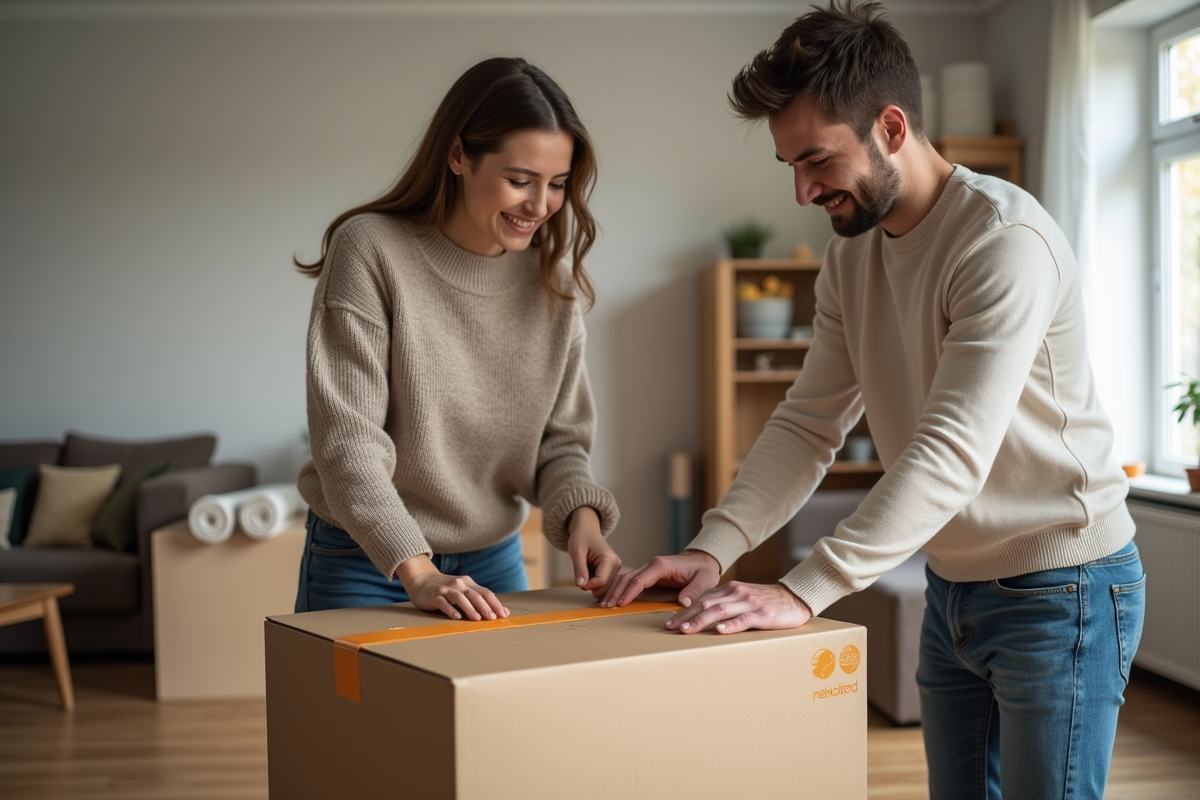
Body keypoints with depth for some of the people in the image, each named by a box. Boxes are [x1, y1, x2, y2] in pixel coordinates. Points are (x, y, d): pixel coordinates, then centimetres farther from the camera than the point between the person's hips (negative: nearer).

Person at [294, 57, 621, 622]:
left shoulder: (553, 278, -1)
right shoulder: (370, 251, -16)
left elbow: (560, 437, 3)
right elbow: (348, 442, -20)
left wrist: (582, 513, -18)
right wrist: (417, 574, -29)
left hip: (494, 567, 4)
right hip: (365, 571, -4)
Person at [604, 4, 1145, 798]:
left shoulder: (1006, 240, -23)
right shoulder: (850, 256, 2)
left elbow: (952, 452, -31)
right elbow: (808, 425, -1)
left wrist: (803, 591, -36)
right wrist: (712, 550, -15)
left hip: (1060, 589, -7)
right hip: (953, 585, 7)